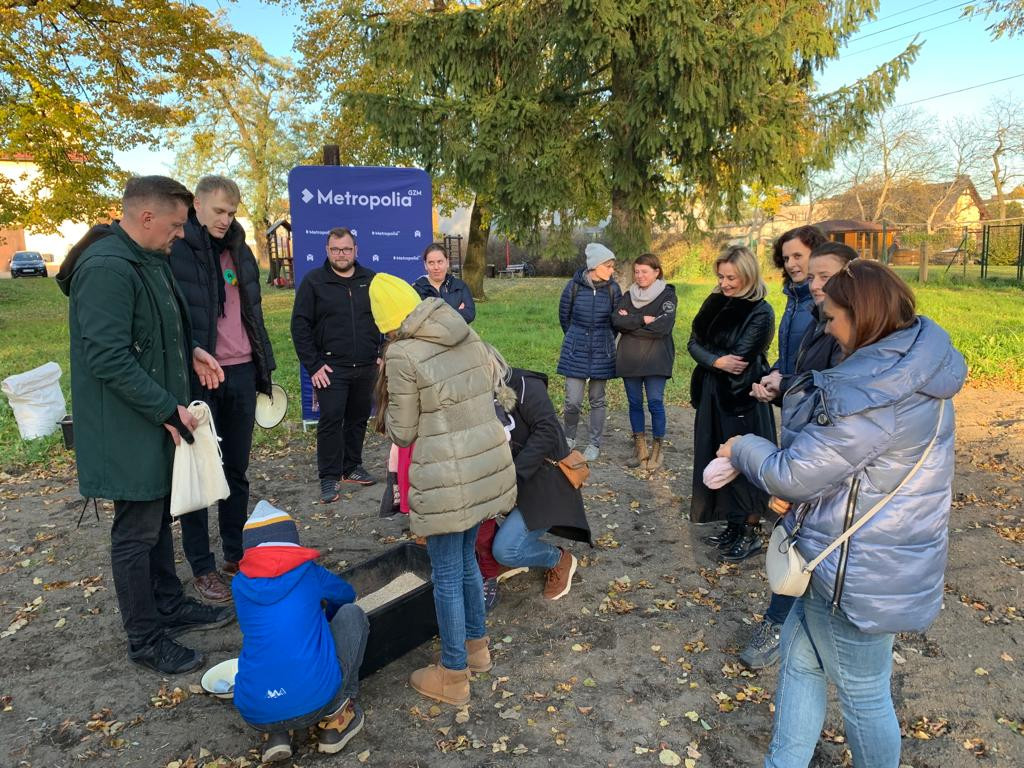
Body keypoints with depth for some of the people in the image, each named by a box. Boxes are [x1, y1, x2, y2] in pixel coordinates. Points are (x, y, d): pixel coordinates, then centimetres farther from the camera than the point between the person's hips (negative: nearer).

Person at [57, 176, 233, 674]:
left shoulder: (150, 259, 10)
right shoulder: (106, 269, -22)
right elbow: (109, 358, -26)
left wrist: (190, 352, 6)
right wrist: (168, 410, -23)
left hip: (156, 421, 10)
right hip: (128, 428, -10)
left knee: (158, 517, 21)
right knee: (136, 531, 3)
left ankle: (170, 606, 38)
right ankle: (146, 641, 18)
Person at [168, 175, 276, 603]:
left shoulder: (239, 250, 13)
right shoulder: (175, 251, -7)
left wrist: (264, 367, 15)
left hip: (241, 373, 6)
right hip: (197, 377, -6)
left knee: (237, 469, 14)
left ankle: (237, 553, 27)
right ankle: (202, 567, 16)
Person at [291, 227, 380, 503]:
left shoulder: (370, 280, 9)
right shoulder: (313, 282, 0)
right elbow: (300, 326, -3)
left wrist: (382, 354, 5)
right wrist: (313, 365, -9)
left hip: (366, 367, 3)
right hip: (331, 368, -3)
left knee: (359, 419, 11)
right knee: (331, 421, -5)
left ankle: (352, 467, 25)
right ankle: (329, 478, 4)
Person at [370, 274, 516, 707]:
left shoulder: (402, 355, -14)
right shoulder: (469, 336, 5)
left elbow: (403, 434, -5)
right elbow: (497, 393, 15)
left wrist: (390, 403, 13)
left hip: (446, 478, -7)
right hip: (490, 464, 7)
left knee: (446, 574, 9)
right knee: (466, 558, 24)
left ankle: (453, 676, 24)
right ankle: (476, 645, 41)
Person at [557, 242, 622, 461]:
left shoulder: (613, 288, -5)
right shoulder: (574, 286, -8)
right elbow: (564, 316, 7)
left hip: (601, 353, 1)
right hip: (575, 351, -1)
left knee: (597, 400, 9)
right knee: (573, 401, -3)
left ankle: (595, 444, 24)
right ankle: (569, 438, 23)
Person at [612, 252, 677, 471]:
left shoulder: (667, 295, -2)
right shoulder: (629, 295, 10)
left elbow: (663, 326, -16)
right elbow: (616, 321, -5)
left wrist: (630, 323, -10)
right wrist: (643, 320, -16)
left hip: (656, 360, -4)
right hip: (629, 359, 4)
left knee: (655, 403, -2)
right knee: (634, 403, 9)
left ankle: (657, 449, 12)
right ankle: (639, 448, 19)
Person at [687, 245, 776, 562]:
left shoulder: (760, 313, -13)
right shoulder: (715, 303, 6)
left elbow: (739, 359, -19)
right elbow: (693, 343, 1)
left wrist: (708, 360, -6)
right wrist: (717, 361, -17)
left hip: (743, 397, -7)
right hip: (712, 395, 7)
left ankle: (752, 531, 17)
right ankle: (734, 524, 27)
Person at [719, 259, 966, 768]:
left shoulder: (874, 394, -29)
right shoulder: (913, 372, 3)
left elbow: (793, 477, -23)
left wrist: (743, 448, -5)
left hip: (860, 572, -10)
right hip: (880, 558, 10)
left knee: (862, 692, 13)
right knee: (799, 652, 21)